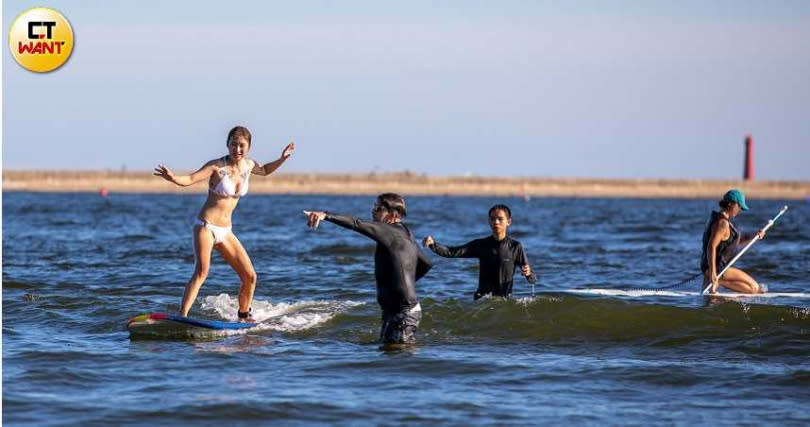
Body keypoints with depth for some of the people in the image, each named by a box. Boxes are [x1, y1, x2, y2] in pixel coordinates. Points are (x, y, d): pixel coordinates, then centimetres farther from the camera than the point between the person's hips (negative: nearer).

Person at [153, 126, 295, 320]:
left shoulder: (249, 165, 6)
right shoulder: (217, 166, -11)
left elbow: (264, 170, 30)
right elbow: (190, 180, -20)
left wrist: (282, 159, 19)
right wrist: (173, 178, -39)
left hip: (225, 231, 6)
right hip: (205, 226, -6)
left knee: (250, 276, 7)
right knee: (201, 272, -26)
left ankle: (243, 316, 28)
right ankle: (181, 316, -34)